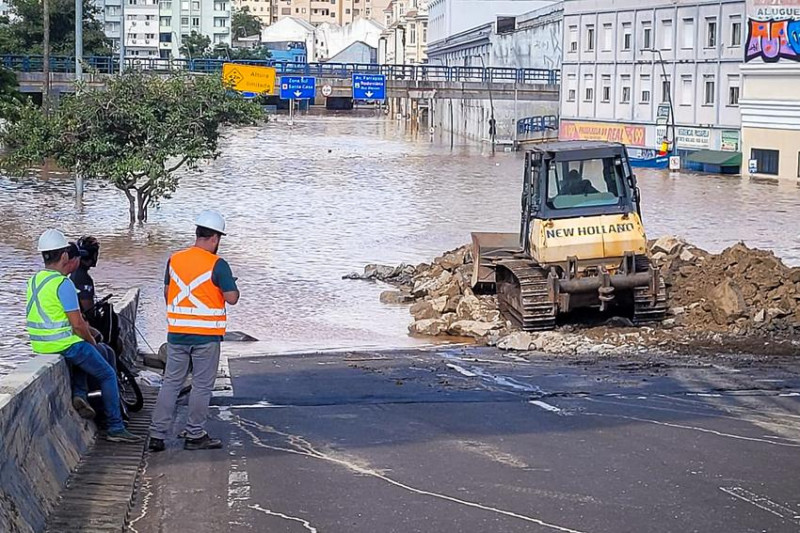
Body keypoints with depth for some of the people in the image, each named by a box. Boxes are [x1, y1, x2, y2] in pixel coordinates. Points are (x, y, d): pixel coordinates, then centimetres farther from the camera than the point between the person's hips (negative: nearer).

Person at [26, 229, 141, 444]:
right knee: (108, 376, 8)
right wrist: (91, 340, 0)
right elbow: (77, 323, -19)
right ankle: (115, 428, 7)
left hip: (39, 346, 8)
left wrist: (84, 329, 20)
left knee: (83, 353, 36)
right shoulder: (63, 283, -18)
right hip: (66, 345, -8)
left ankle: (79, 394, 16)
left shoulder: (34, 281, 8)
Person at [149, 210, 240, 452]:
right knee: (202, 386, 6)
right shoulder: (217, 265, -12)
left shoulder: (175, 259, 5)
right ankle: (195, 435, 10)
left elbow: (167, 293, 14)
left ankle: (157, 434, 8)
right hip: (206, 334, -5)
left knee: (171, 382, 10)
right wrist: (233, 286, 8)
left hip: (177, 332, 5)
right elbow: (232, 298, -14)